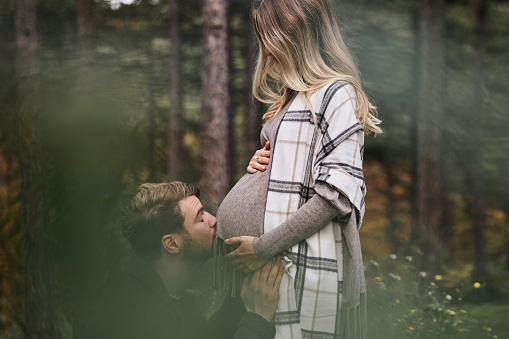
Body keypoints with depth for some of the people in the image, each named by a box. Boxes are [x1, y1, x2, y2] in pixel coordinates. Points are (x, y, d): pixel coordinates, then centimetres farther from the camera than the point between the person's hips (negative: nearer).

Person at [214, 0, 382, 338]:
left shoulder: (337, 94, -8)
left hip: (310, 266, -8)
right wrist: (261, 165, 8)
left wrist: (265, 246, -16)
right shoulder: (292, 98, 21)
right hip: (276, 263, 9)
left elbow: (337, 192, -16)